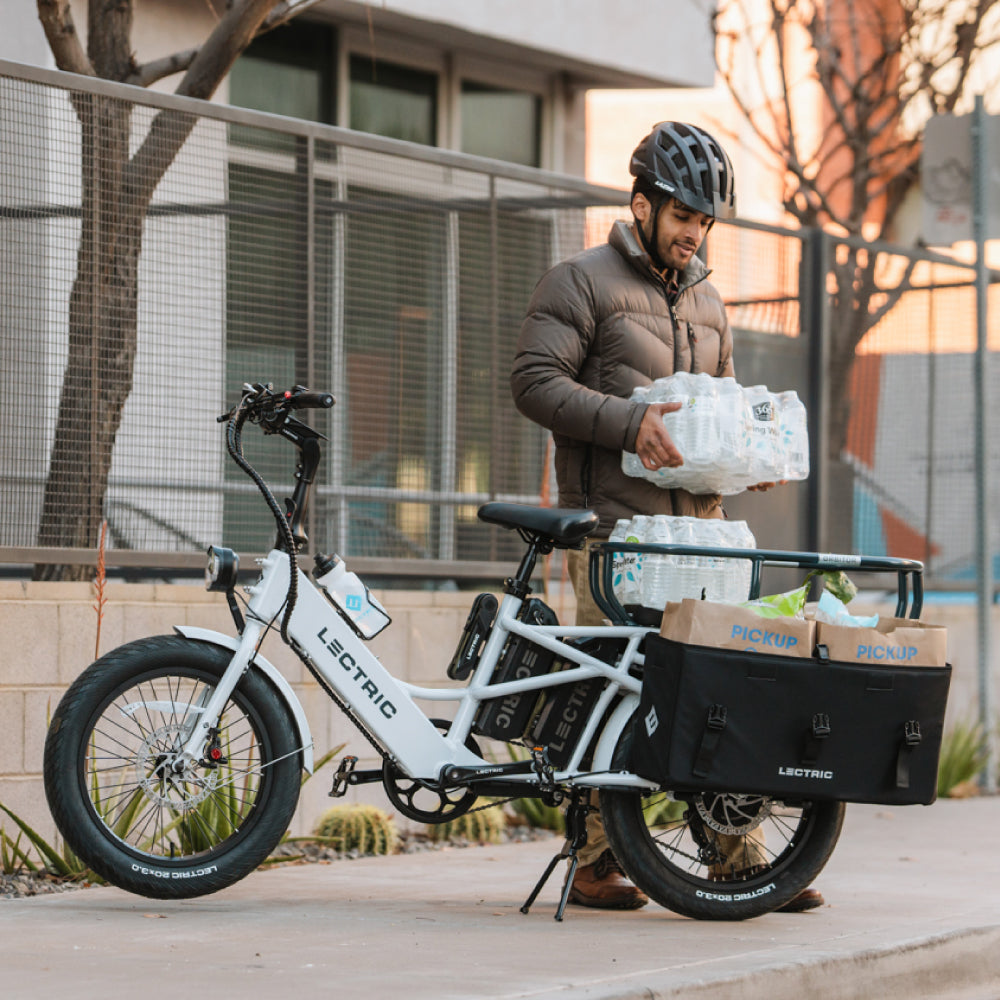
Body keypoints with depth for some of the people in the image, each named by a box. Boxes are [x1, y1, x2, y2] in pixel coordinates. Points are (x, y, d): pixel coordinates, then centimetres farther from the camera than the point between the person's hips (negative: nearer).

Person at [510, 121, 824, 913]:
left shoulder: (707, 301, 23)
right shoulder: (581, 283, 1)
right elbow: (535, 381, -9)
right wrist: (629, 421, -20)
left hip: (698, 522, 6)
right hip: (612, 526, -6)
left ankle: (741, 859, 6)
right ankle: (598, 863, 2)